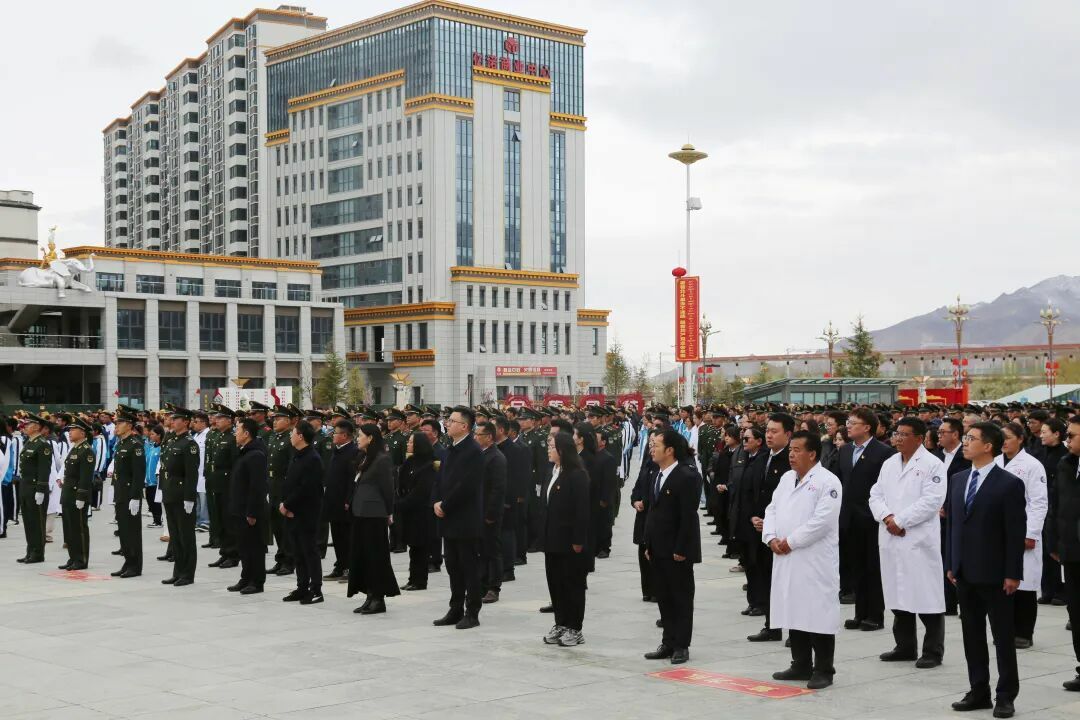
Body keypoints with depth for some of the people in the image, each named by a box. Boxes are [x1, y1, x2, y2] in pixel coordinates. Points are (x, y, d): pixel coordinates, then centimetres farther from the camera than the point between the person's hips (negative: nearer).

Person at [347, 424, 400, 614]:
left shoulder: (382, 459, -11)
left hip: (374, 515, -9)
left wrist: (389, 513, -10)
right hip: (360, 513, 9)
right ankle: (370, 597, 15)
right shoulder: (365, 459, 14)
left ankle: (379, 598, 4)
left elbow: (387, 488, -11)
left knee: (375, 555, -3)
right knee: (361, 554, 9)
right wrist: (350, 504, 11)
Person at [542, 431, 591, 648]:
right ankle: (560, 624, 21)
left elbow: (582, 510, -16)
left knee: (572, 583, 2)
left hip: (570, 540, -8)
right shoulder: (553, 472, 11)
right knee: (554, 581, 11)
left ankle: (574, 629, 10)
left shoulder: (577, 475, -14)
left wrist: (578, 541, -18)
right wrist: (545, 535, 11)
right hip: (553, 539, 8)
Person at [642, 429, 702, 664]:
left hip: (677, 551, -8)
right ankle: (668, 643, 20)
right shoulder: (657, 476, 12)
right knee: (663, 597, 12)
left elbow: (688, 516, -18)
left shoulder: (686, 477, -15)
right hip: (658, 549, 8)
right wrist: (649, 544, 12)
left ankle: (681, 645, 10)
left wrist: (681, 549, -19)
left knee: (681, 598, 3)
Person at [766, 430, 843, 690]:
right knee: (794, 612, 13)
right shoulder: (787, 478, 15)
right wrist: (771, 538, -3)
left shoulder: (827, 482, -10)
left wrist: (790, 542, -16)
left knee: (818, 614, -3)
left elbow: (822, 520, -19)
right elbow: (772, 510, 15)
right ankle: (801, 665, 23)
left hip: (816, 561, -8)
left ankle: (823, 670, 6)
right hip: (787, 560, 8)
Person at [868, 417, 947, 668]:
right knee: (898, 595, 12)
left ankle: (933, 651, 6)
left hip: (919, 540, -6)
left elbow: (931, 501, -15)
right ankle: (905, 647, 22)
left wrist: (900, 521, -16)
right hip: (890, 539, 6)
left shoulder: (932, 465, -6)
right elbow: (876, 495, 12)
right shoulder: (889, 464, 14)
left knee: (926, 597, -3)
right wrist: (887, 517, -8)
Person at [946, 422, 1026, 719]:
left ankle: (1005, 696, 12)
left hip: (994, 575, -6)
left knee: (1003, 637, 4)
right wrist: (952, 564, 9)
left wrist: (1013, 574, -13)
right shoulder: (959, 479, 9)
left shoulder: (1009, 484, -10)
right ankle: (979, 692, 20)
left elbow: (1016, 532, -11)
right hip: (965, 573, 6)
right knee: (972, 635, 11)